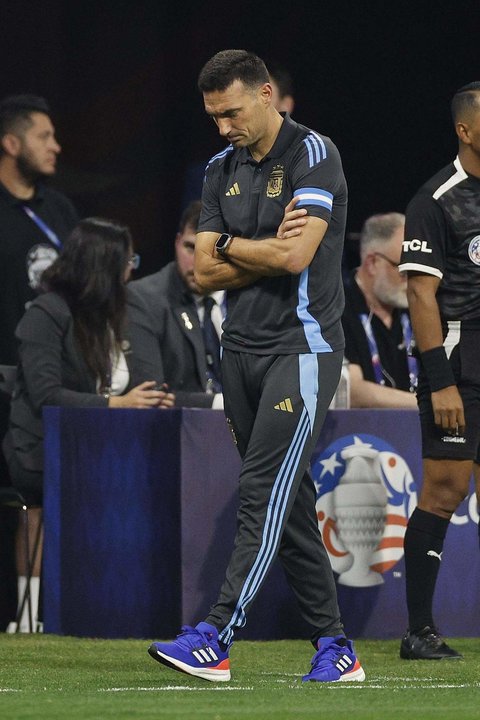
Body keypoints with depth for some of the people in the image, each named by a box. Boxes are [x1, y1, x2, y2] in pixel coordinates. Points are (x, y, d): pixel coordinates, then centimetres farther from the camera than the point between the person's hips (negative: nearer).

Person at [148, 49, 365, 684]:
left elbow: (296, 256, -20)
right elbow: (206, 272, 6)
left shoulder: (313, 154, -9)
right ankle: (335, 649, 10)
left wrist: (232, 248, -3)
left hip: (302, 346, -8)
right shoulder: (222, 169, 13)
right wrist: (269, 251, -8)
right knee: (288, 502, 6)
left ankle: (216, 639, -21)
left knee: (265, 490, -14)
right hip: (242, 347, 8)